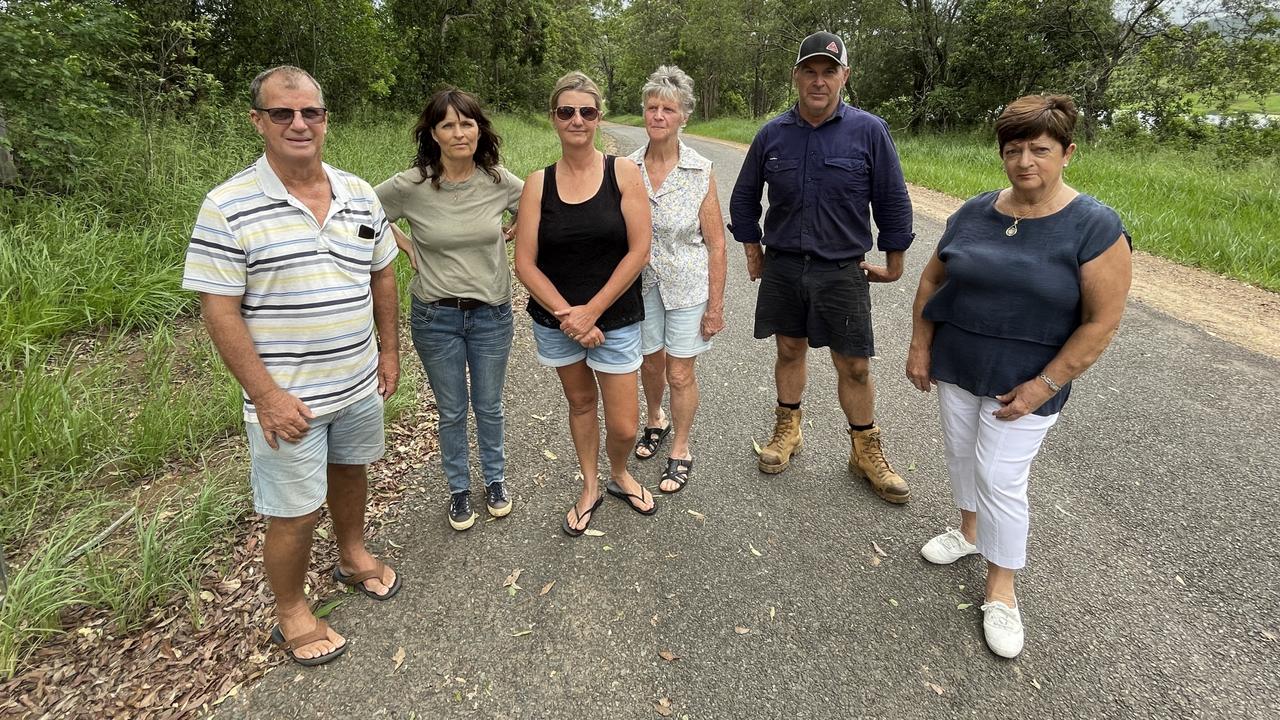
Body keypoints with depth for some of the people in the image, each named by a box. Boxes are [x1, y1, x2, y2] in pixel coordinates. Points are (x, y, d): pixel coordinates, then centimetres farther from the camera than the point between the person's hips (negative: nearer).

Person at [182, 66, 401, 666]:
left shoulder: (360, 195, 2)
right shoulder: (229, 207, -13)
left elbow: (382, 276, 11)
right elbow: (219, 311, -13)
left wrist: (388, 352, 10)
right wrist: (266, 395, -16)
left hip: (359, 384, 5)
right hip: (288, 399, -5)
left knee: (349, 471, 24)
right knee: (294, 514, 6)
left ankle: (353, 556, 50)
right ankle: (291, 614, 31)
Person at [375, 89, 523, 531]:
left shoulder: (499, 181, -9)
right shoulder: (411, 185, -13)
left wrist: (505, 237, 0)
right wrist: (405, 246, -3)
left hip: (491, 315, 1)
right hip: (435, 317, -1)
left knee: (489, 406, 16)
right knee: (451, 412, 14)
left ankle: (495, 478, 40)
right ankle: (458, 489, 36)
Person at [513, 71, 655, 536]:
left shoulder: (624, 172, -5)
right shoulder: (538, 184, -2)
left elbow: (639, 251, -10)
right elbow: (525, 263, -5)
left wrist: (591, 312, -14)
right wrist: (568, 315, -15)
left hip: (616, 319, -1)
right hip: (555, 320, 2)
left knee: (623, 425, 1)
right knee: (580, 402, 18)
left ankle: (619, 476, 35)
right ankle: (590, 488, 40)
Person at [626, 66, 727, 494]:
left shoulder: (700, 173, -11)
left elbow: (716, 244, -8)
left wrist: (716, 306, -8)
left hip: (687, 285, -2)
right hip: (641, 283, 3)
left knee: (680, 374, 5)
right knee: (651, 361, 18)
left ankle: (680, 449, 28)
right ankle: (655, 421, 47)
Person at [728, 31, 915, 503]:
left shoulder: (869, 131, -5)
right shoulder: (772, 134, 1)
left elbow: (893, 201, 1)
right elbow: (744, 197, 12)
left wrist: (893, 263, 5)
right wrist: (753, 253, 12)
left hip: (842, 271, -2)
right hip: (783, 267, 2)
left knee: (854, 365, 3)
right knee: (789, 350, 13)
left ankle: (866, 453, 21)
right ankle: (787, 432, 32)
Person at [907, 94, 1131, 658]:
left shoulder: (1095, 227, -13)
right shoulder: (974, 213, -1)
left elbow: (1101, 322, -14)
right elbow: (932, 280, 7)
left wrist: (1044, 386, -16)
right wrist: (920, 347, 2)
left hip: (1024, 381, -4)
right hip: (954, 367, 5)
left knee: (1001, 479, -2)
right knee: (961, 454, 17)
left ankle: (1000, 590, 17)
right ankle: (969, 531, 42)